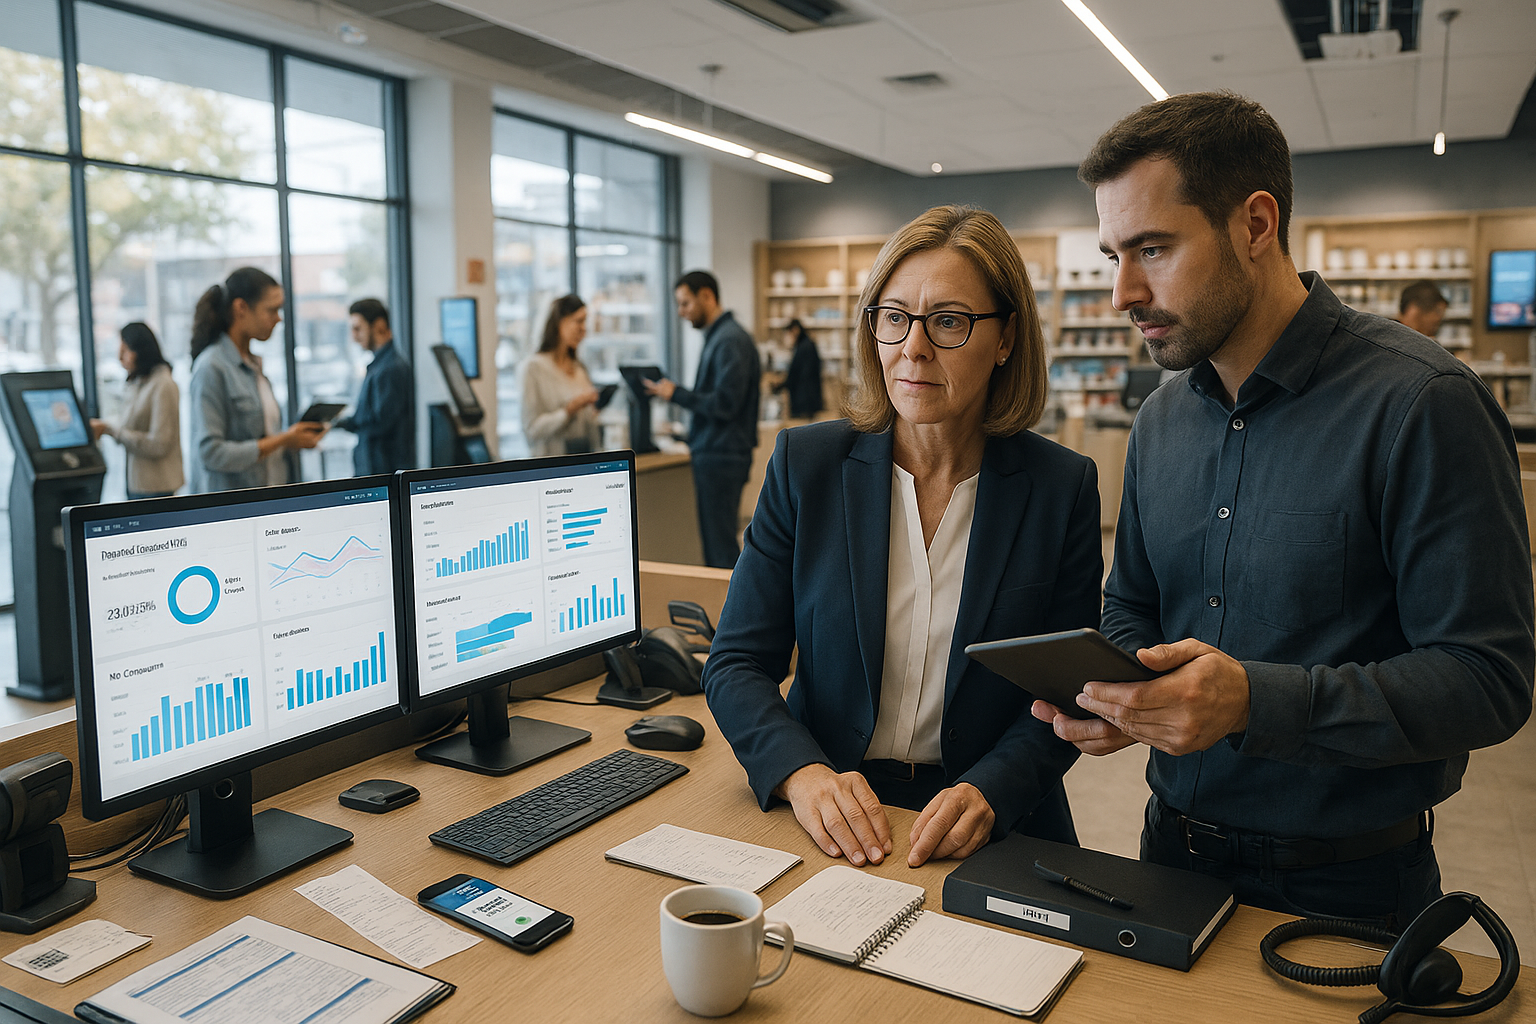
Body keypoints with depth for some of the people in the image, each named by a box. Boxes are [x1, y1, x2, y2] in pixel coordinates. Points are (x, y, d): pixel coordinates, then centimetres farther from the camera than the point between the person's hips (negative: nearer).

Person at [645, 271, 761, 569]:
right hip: (714, 452, 10)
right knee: (714, 541, 13)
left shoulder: (730, 341, -15)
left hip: (721, 455, -10)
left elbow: (723, 404, -21)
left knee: (719, 545, -6)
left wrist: (676, 393, -14)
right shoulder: (716, 336, 17)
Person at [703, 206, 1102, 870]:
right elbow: (735, 665, 0)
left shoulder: (1062, 488, 0)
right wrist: (802, 774, -18)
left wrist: (988, 792, -16)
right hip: (828, 830, 1)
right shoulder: (806, 464, 0)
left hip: (993, 836, 0)